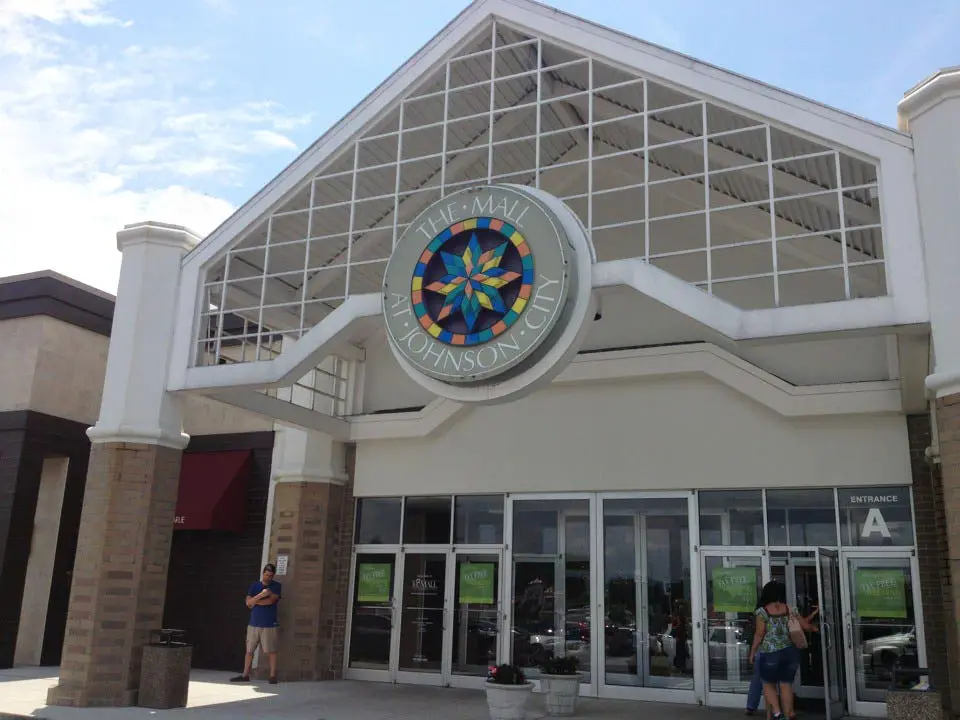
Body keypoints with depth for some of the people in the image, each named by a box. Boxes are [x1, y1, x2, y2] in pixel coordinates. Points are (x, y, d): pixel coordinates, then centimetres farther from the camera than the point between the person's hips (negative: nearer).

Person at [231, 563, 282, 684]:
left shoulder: (276, 586, 2)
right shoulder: (255, 586, 9)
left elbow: (271, 600, -13)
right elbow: (248, 602, -3)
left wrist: (255, 601, -3)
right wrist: (261, 595, -18)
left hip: (269, 625, -3)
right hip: (254, 624, 3)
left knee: (271, 651, -2)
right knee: (249, 651, 7)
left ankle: (273, 676, 3)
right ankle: (245, 675, 15)